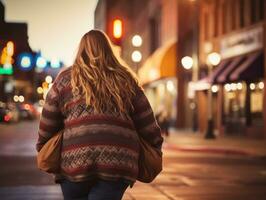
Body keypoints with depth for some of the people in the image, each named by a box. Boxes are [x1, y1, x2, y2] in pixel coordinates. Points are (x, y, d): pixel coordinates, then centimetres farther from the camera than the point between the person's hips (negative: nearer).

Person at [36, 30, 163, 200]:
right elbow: (147, 124, 13)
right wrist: (156, 145, 26)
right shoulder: (126, 80, 14)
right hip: (118, 163, 1)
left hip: (74, 161, 0)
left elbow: (47, 126, 11)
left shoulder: (65, 79, 10)